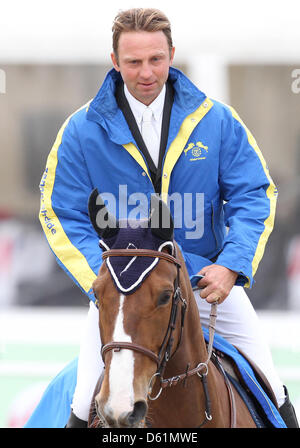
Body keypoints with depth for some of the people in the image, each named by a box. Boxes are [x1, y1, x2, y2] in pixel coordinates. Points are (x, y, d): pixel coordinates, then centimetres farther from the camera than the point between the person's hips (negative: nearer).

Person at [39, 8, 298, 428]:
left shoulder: (216, 120, -2)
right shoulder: (82, 132, -5)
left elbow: (256, 195, 0)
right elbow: (61, 216, -4)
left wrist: (231, 265, -16)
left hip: (208, 280, 1)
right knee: (89, 404, -12)